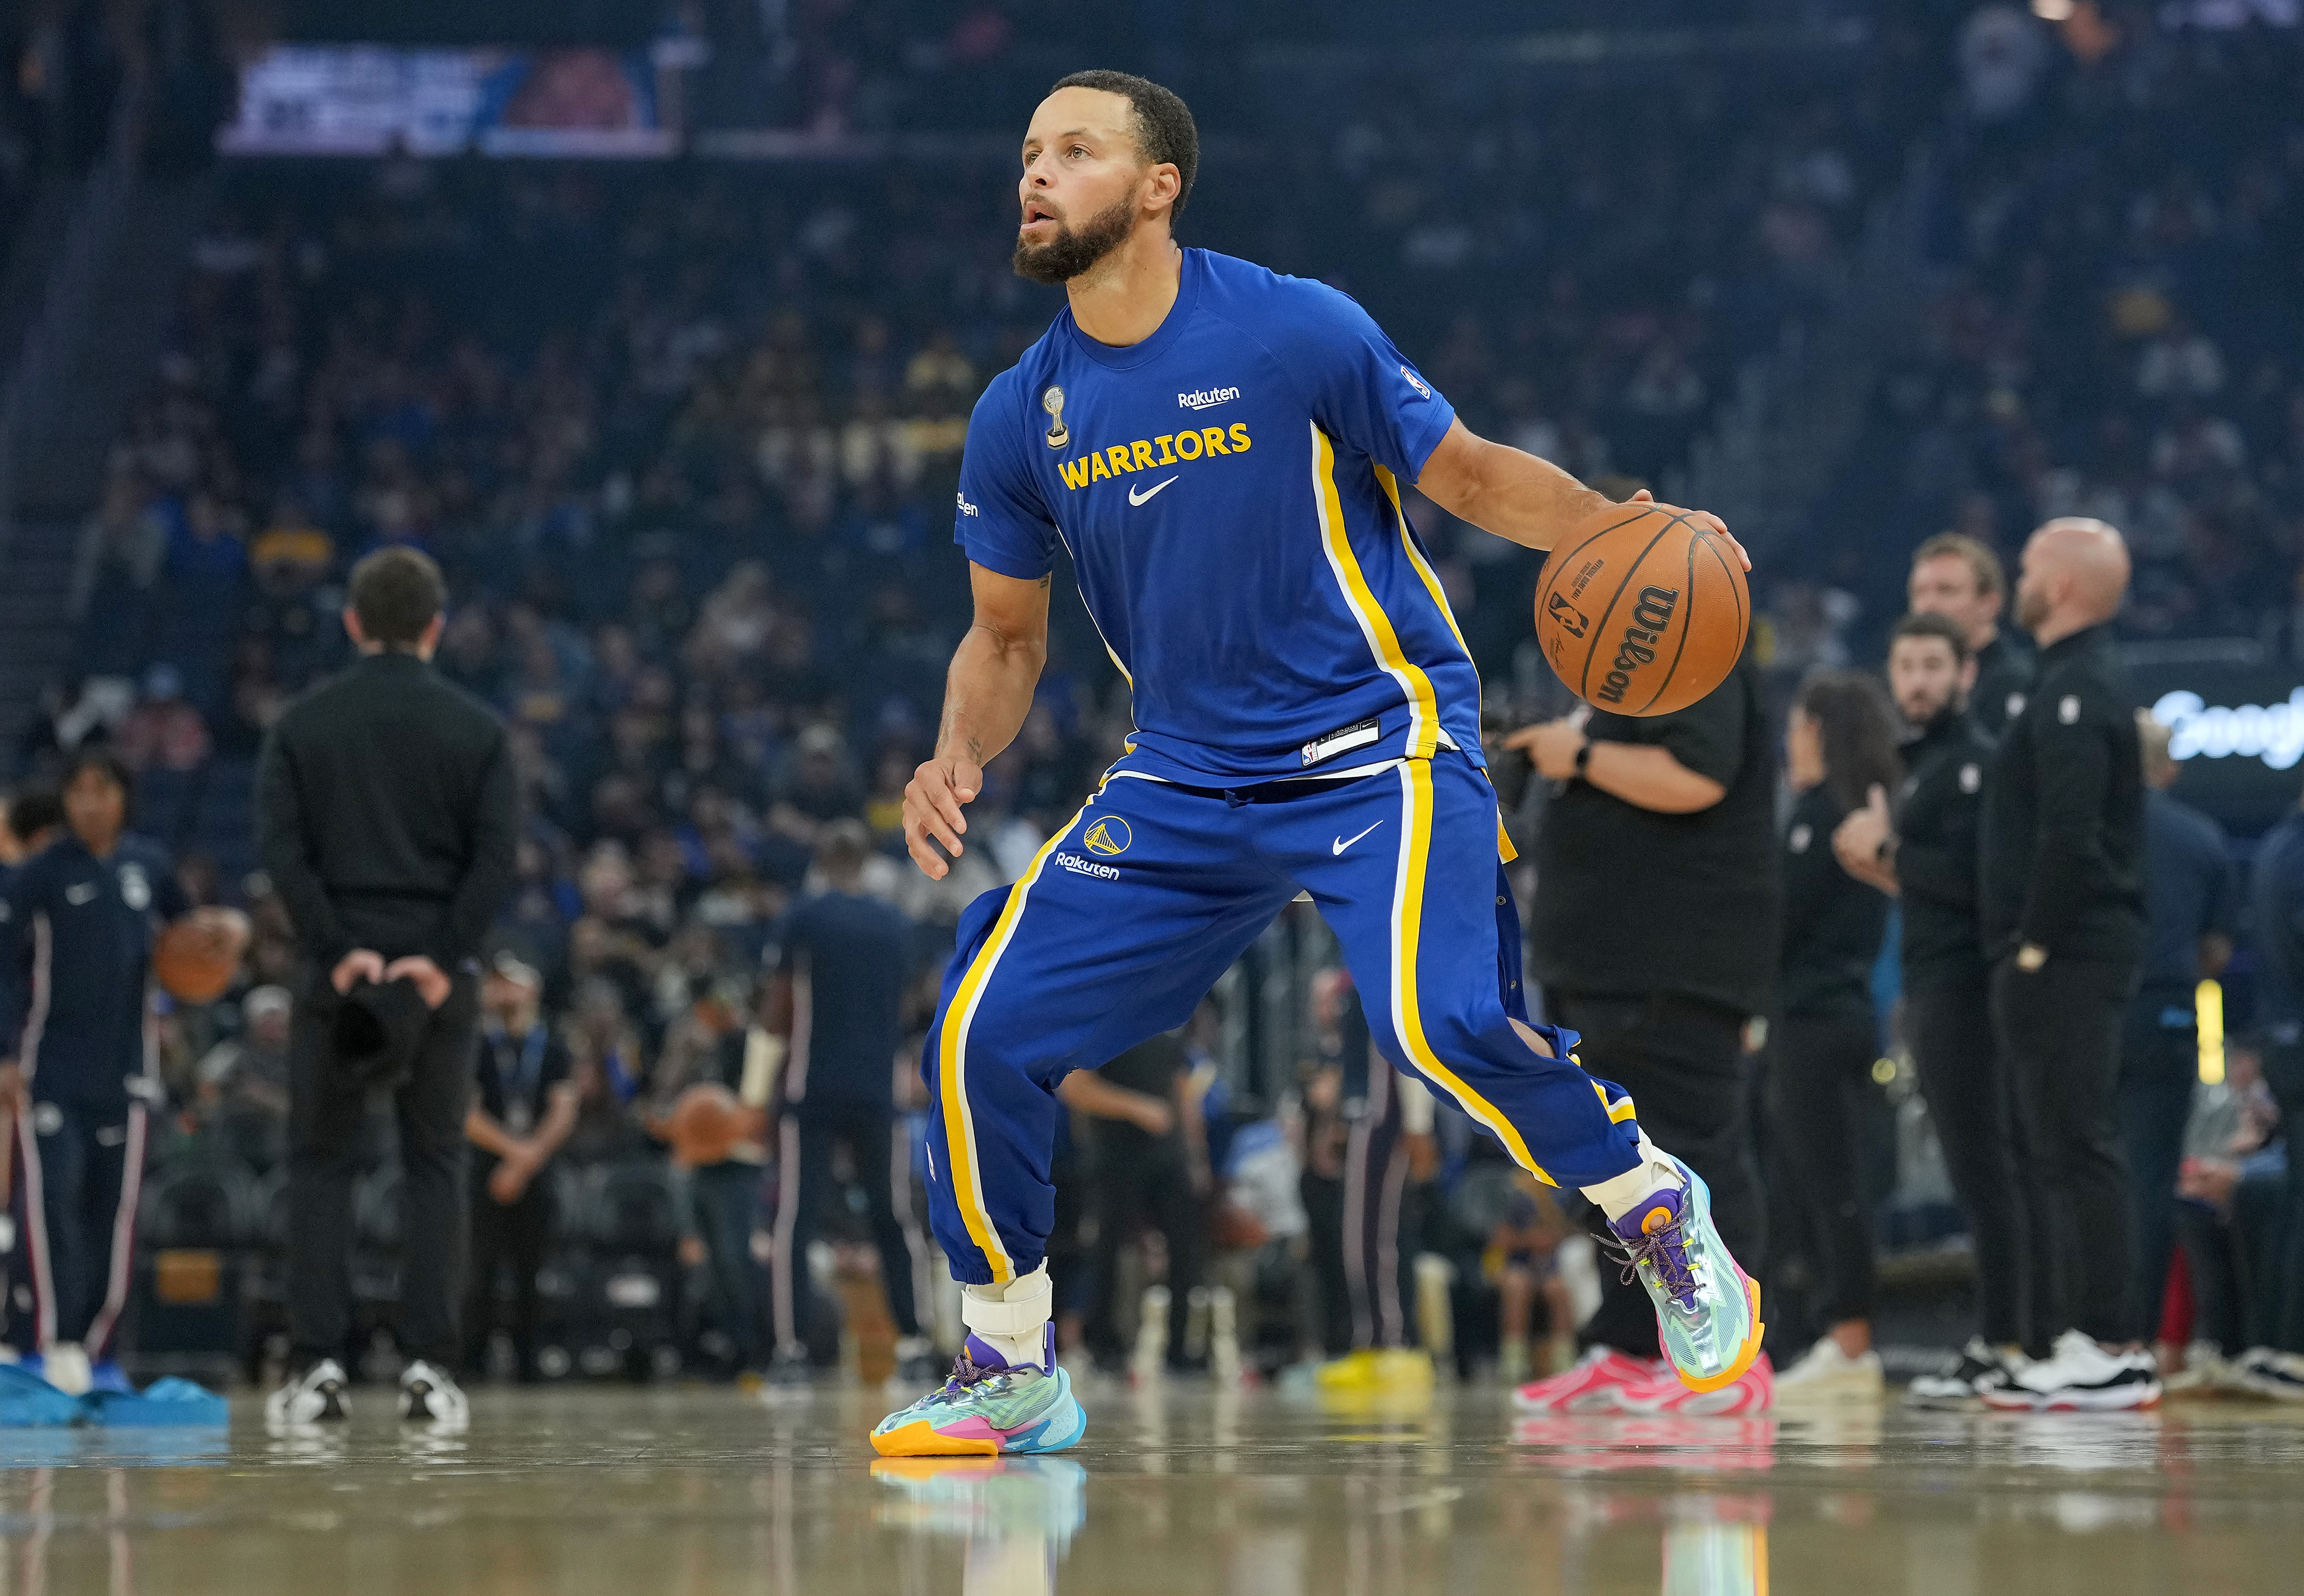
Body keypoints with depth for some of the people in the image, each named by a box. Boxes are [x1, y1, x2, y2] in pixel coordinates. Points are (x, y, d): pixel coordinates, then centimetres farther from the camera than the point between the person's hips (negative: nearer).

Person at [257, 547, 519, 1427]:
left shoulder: (303, 724, 3)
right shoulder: (477, 728, 2)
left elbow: (281, 849, -6)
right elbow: (498, 857, -7)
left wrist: (338, 951, -9)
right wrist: (443, 958, -10)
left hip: (339, 970, 0)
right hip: (440, 975, 0)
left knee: (319, 1164, 7)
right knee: (435, 1164, 7)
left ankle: (316, 1362, -1)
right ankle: (430, 1365, 1)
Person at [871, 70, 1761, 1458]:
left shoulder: (1298, 333, -11)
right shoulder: (1019, 420, 2)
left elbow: (1470, 475, 0)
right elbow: (1009, 637, 13)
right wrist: (957, 761, -6)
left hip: (1377, 744, -5)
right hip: (1186, 780, 5)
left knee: (1445, 1021, -28)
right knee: (986, 1033, -8)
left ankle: (1662, 1216, 2)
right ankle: (1011, 1378, 11)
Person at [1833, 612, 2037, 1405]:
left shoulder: (1972, 760, -11)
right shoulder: (1923, 761, 21)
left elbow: (1972, 877, -22)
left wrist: (1886, 850, -12)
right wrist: (1887, 871, 11)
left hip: (1962, 988, -11)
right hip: (1934, 987, 11)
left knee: (1984, 1170, -11)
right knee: (1987, 1171, 10)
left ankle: (2001, 1346, -12)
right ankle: (2005, 1338, 12)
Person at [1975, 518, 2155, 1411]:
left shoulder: (2077, 691, -13)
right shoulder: (2080, 681, 20)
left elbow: (2070, 834, -23)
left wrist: (2035, 945, -19)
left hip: (2064, 959, -10)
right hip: (2069, 959, 10)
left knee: (2077, 1148, -11)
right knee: (2066, 1150, 11)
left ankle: (2107, 1350, -13)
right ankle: (2077, 1337, 13)